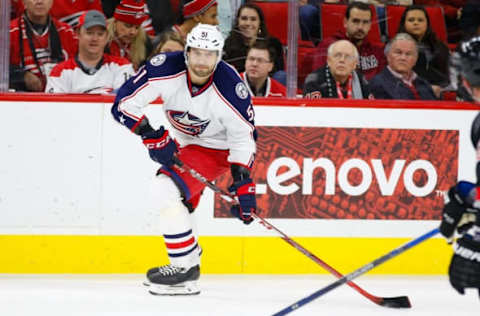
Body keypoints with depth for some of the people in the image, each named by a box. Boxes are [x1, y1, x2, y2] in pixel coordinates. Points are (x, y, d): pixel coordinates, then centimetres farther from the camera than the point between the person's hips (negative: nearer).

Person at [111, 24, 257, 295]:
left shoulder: (231, 88, -29)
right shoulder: (166, 70, -26)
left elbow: (244, 136, -16)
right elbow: (124, 102, -20)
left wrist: (243, 180, -21)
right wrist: (151, 136, -29)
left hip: (215, 148, -6)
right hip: (179, 143, 6)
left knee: (166, 189, -26)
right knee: (177, 203, 22)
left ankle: (185, 267, -18)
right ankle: (189, 257, 47)